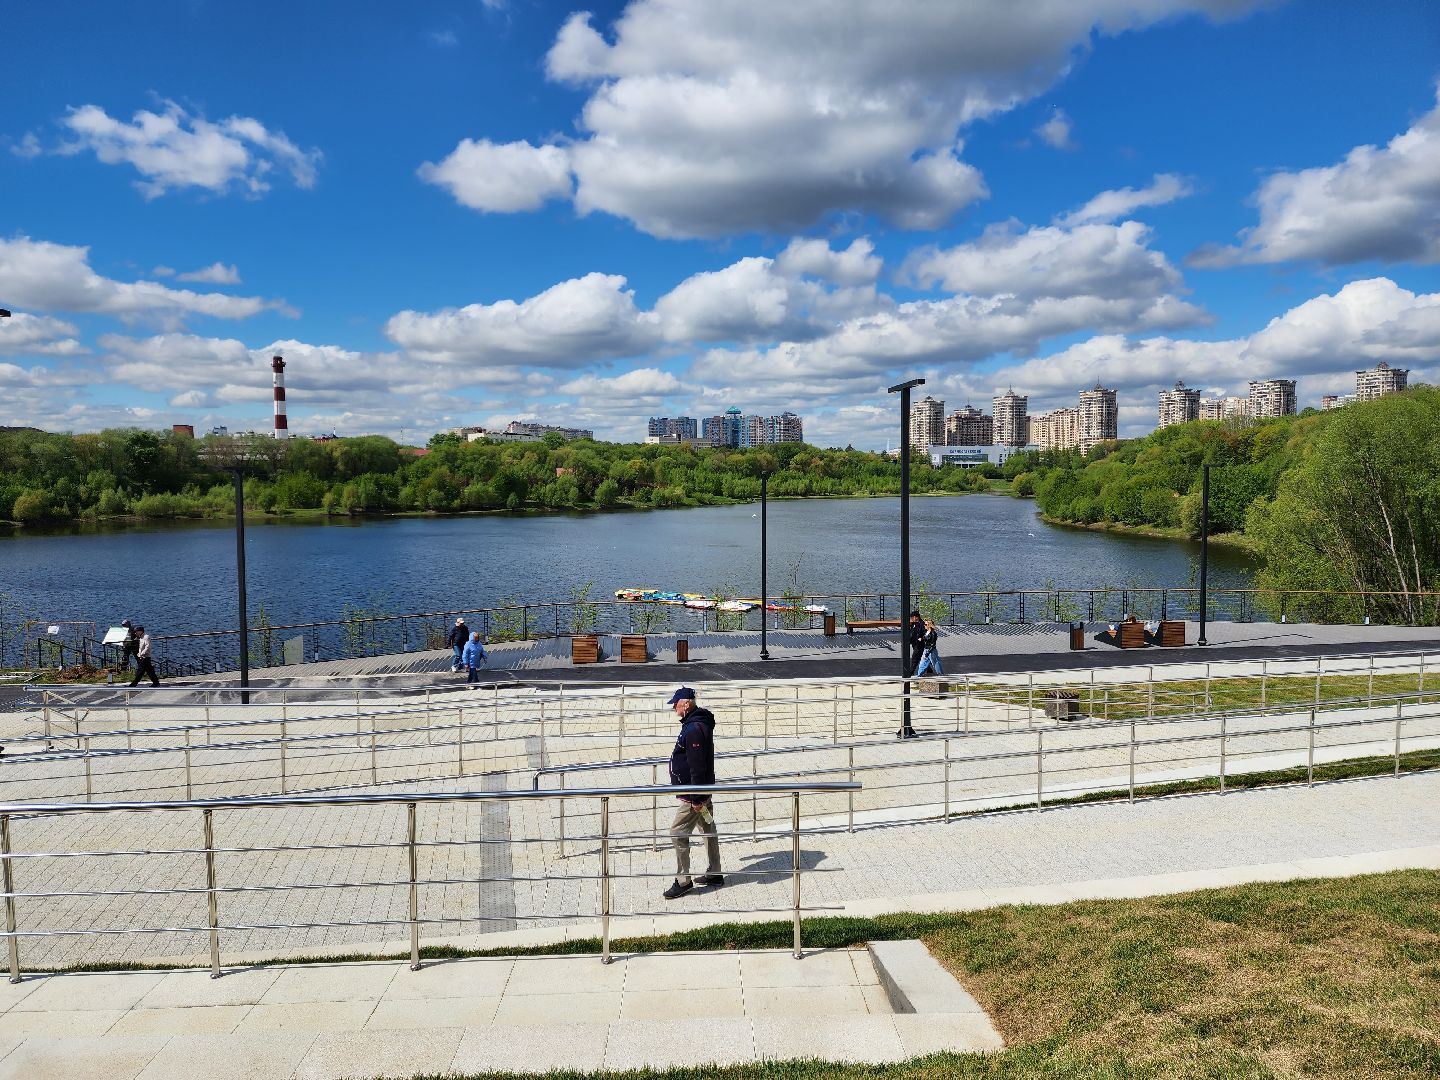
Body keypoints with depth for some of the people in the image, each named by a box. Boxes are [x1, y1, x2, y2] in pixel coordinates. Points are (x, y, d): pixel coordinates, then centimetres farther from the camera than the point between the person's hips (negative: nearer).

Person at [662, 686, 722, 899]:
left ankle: (683, 881, 4)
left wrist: (696, 798, -23)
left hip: (693, 794, -11)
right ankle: (714, 873, 29)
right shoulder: (699, 723, 10)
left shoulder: (694, 729, -24)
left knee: (678, 833, -4)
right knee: (708, 830, 18)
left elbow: (697, 766, -26)